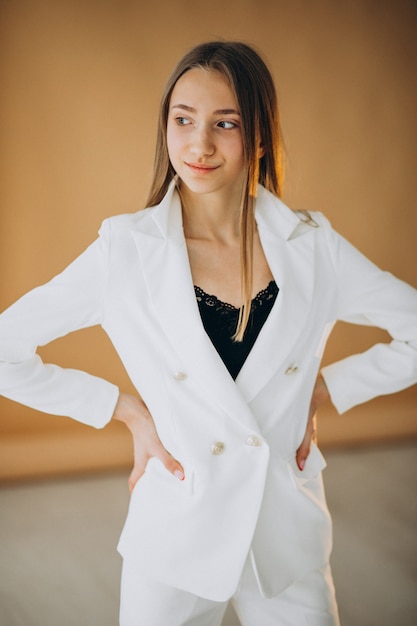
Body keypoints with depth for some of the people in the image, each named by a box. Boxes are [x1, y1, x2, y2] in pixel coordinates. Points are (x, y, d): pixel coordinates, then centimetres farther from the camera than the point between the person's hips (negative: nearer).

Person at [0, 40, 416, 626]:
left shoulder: (313, 247, -7)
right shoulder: (126, 250, -12)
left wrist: (320, 390, -3)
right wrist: (127, 410, -7)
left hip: (290, 534, 2)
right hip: (175, 538, -1)